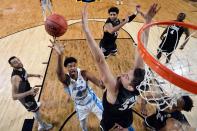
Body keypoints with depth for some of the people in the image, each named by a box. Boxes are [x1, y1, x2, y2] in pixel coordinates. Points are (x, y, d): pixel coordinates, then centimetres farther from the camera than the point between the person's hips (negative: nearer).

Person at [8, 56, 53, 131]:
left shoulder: (21, 68, -15)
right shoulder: (15, 78, -42)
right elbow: (14, 97, -45)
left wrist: (34, 75, 11)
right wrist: (29, 92, -55)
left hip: (27, 90, 9)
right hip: (24, 97, -9)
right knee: (36, 110, 12)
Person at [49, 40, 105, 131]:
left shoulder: (83, 73, -26)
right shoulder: (66, 79, -30)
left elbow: (97, 81, -38)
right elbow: (59, 73, -53)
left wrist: (101, 84, -65)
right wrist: (59, 55, -74)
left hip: (92, 101, 0)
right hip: (80, 106, 1)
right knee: (83, 124, 26)